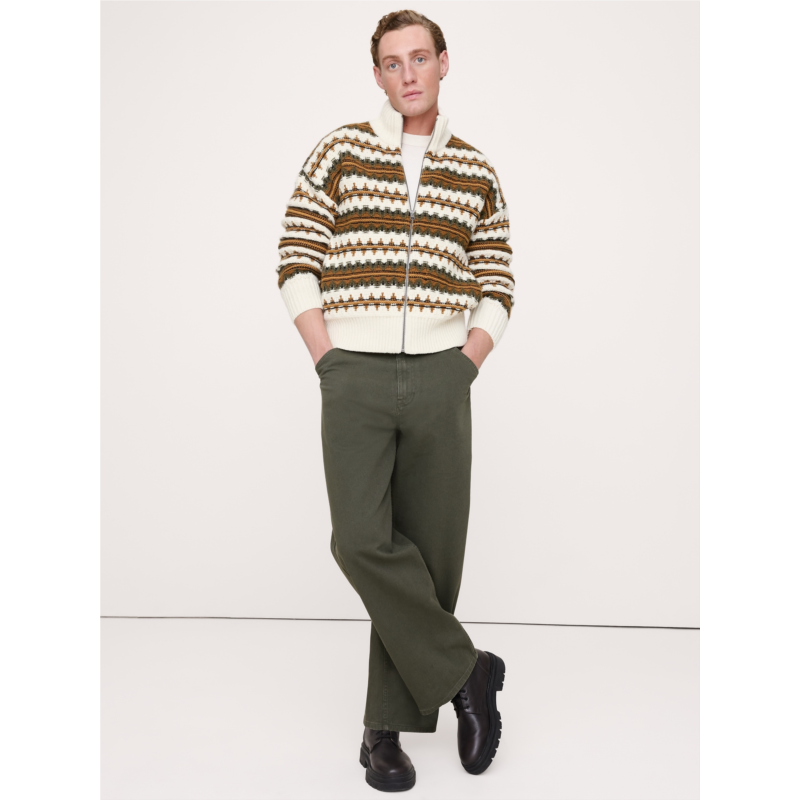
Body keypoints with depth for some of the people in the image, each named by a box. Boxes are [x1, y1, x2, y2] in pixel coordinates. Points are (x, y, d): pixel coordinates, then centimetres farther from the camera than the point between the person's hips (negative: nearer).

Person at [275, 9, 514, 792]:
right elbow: (297, 264, 1)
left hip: (441, 379, 2)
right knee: (363, 540, -16)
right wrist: (330, 366, -6)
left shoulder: (476, 173, 11)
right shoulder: (339, 152, 5)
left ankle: (387, 726, 16)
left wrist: (464, 367, -1)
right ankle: (464, 673, 5)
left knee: (429, 550, 2)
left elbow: (497, 287, 12)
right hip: (354, 376, -1)